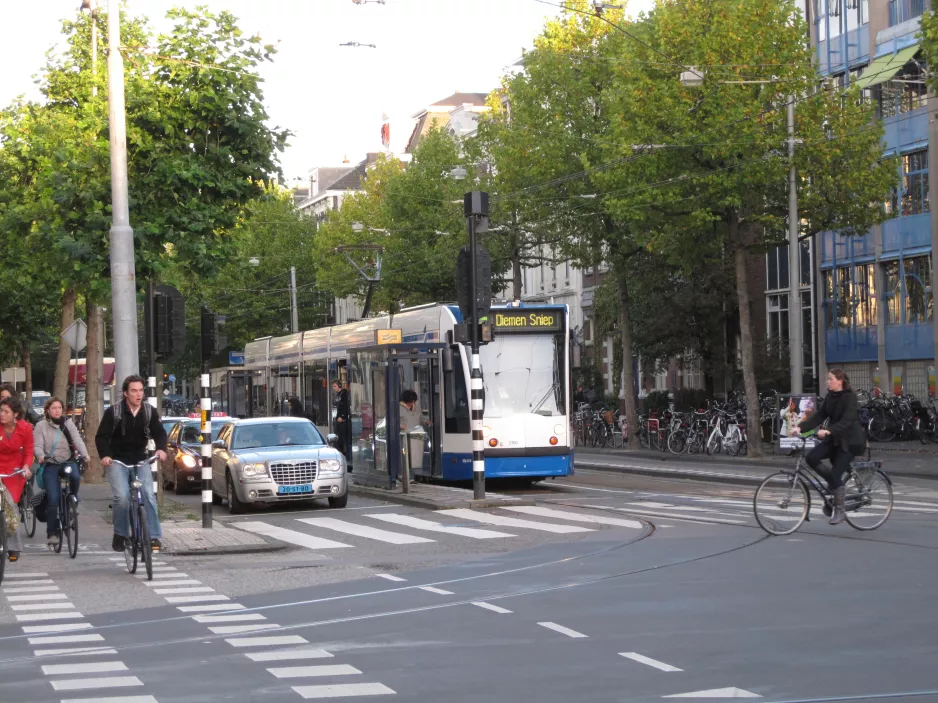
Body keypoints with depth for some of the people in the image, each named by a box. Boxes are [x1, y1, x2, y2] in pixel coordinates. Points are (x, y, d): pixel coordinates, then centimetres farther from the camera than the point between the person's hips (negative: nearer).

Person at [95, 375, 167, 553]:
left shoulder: (149, 412, 0)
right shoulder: (113, 412, -8)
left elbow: (159, 433, 2)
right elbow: (102, 436, -6)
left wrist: (161, 448, -19)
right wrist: (104, 455, -23)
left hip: (140, 461, 2)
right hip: (117, 462, -2)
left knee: (149, 495, -14)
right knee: (122, 497, -18)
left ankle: (154, 536, -10)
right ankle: (120, 535, 0)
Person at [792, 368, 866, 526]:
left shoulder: (849, 397, -16)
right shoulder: (830, 397, 7)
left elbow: (847, 421, -28)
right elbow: (819, 416, 3)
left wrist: (828, 430, -42)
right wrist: (801, 427, -9)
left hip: (849, 441, -7)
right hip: (834, 439, 7)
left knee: (835, 474, -14)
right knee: (811, 458, -13)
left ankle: (839, 511, -1)